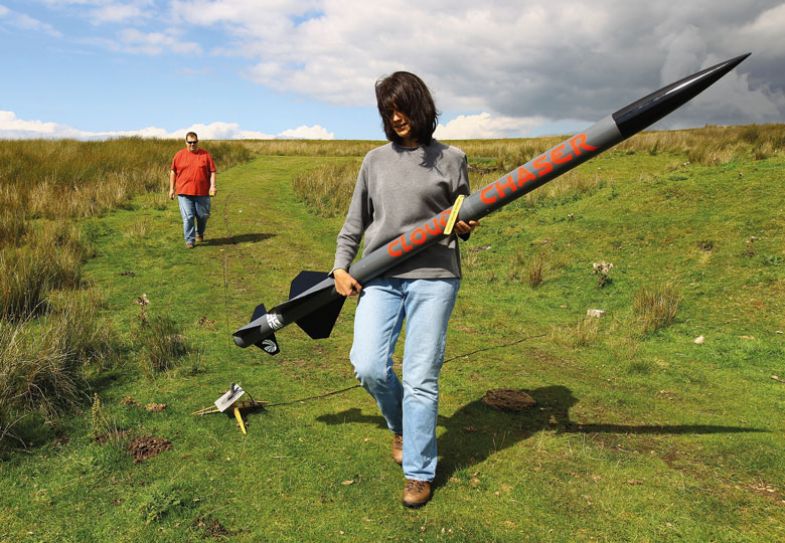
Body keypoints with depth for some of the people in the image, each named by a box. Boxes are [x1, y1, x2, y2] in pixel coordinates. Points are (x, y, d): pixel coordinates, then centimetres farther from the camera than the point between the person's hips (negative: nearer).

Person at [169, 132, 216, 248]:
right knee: (188, 217, -4)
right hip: (184, 192, 0)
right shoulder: (179, 155, 5)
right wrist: (171, 188, 7)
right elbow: (173, 172, 10)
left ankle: (199, 233, 37)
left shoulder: (205, 155, 3)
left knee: (203, 215, 10)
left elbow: (212, 172, 3)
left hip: (202, 192, 1)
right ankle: (189, 240, 6)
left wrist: (212, 186, -10)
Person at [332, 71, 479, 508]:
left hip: (433, 278, -2)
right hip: (380, 278, 2)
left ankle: (419, 472, 18)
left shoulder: (451, 159, 7)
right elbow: (356, 221, 16)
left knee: (421, 378, -1)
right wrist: (341, 267, 6)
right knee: (369, 367, -9)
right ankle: (402, 425, 25)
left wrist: (465, 227, -10)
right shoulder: (376, 160, 12)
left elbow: (464, 219, 13)